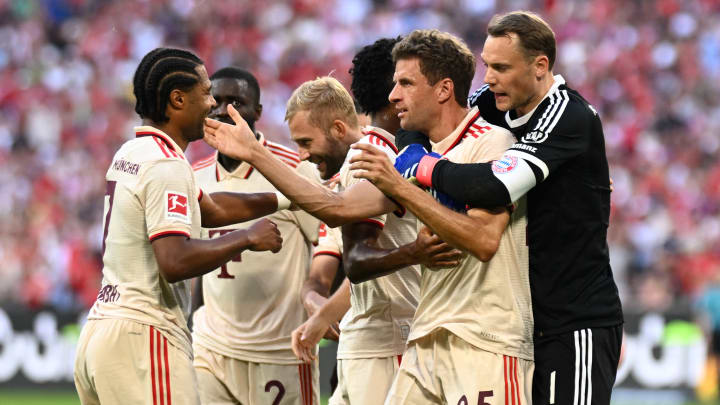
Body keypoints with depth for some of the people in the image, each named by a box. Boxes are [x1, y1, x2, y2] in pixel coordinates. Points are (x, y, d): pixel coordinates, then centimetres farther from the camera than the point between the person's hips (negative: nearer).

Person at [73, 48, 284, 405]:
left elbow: (211, 209, 29)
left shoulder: (131, 154, 18)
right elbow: (175, 261, -23)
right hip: (142, 338, -10)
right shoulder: (166, 165, -13)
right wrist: (247, 238, -11)